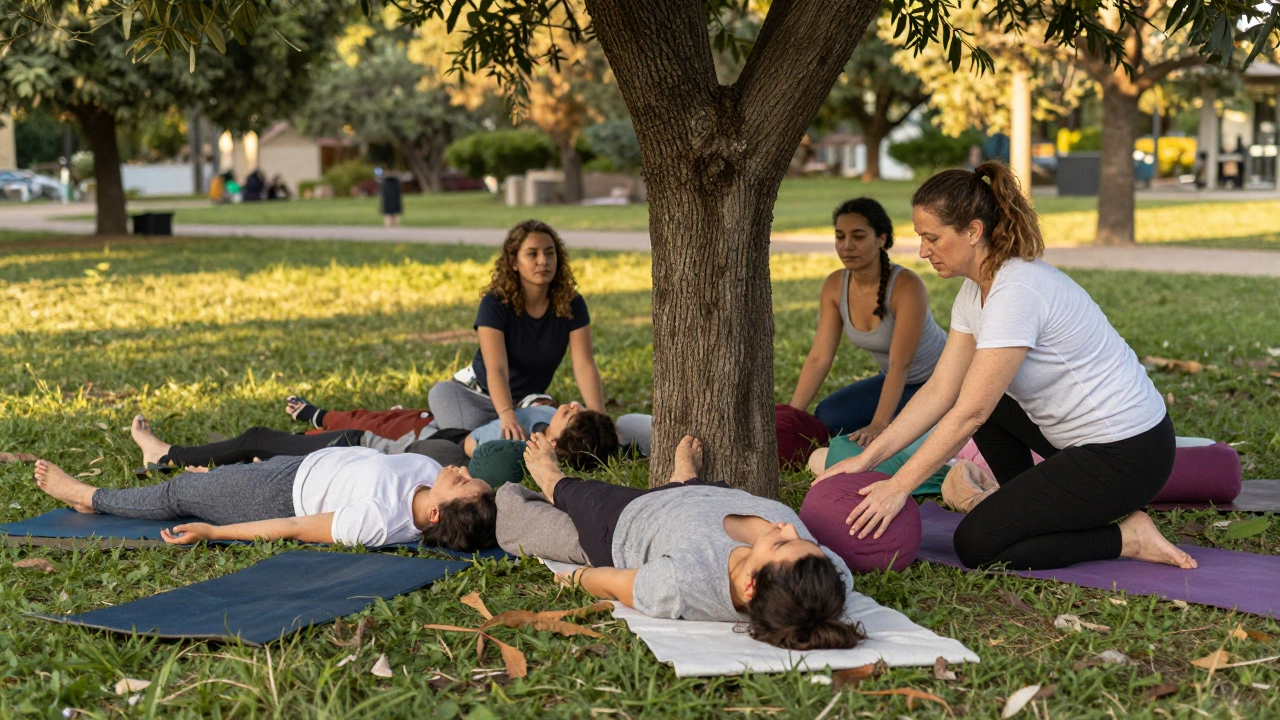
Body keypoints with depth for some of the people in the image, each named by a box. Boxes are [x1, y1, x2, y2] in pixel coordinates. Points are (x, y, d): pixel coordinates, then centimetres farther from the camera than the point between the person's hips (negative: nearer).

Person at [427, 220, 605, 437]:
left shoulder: (571, 305, -12)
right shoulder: (495, 304, -22)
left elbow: (584, 365, -22)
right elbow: (496, 368, -35)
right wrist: (507, 416, -55)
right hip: (479, 394, -4)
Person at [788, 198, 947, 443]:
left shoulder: (906, 286, -29)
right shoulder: (835, 286, -11)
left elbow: (900, 365, -32)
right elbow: (819, 357, -10)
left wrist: (878, 426, -39)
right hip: (896, 383, 6)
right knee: (828, 417, -13)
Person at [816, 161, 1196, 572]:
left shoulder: (1016, 292, -24)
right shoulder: (976, 291, 5)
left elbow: (969, 414, -24)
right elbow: (939, 392, 5)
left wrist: (899, 486, -19)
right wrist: (867, 459, -1)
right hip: (1078, 432, 10)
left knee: (976, 544, -10)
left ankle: (1126, 537, -2)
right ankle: (1036, 512, 24)